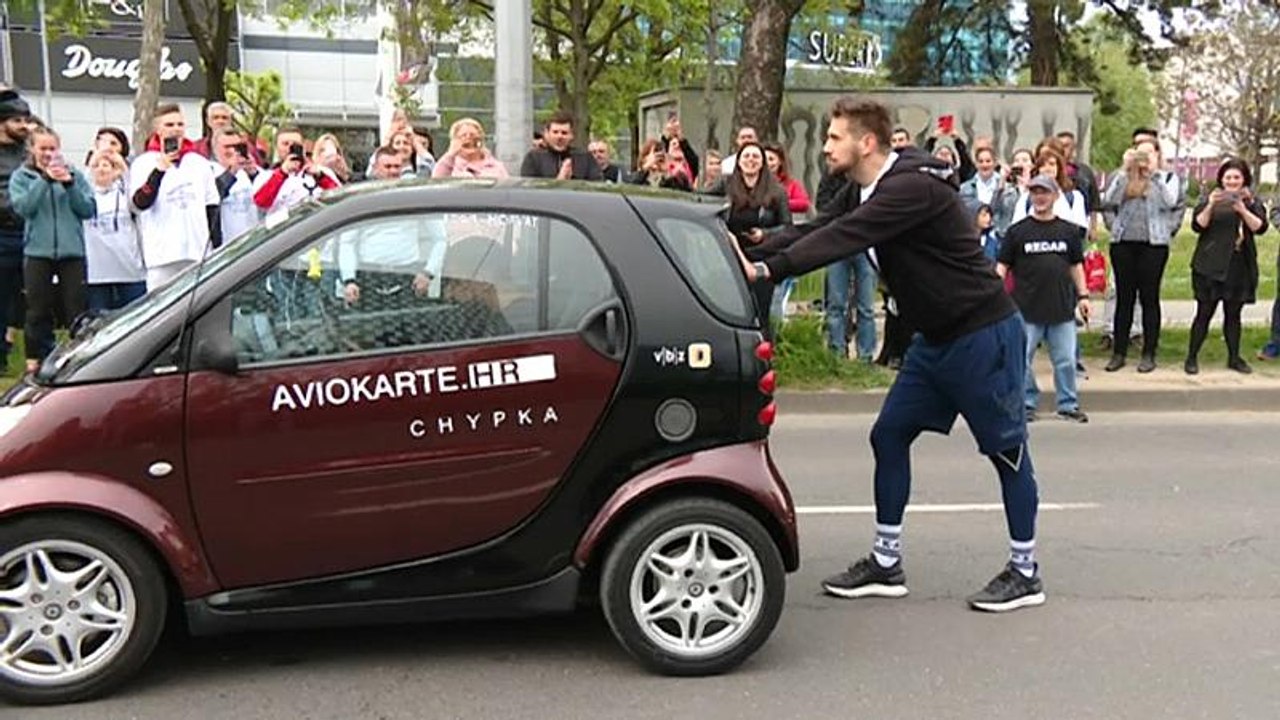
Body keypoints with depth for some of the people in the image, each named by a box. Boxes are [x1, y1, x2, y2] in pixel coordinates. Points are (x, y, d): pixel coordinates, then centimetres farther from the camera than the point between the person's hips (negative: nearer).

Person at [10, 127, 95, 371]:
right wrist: (45, 179, -16)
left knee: (76, 309, 2)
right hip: (37, 252, 0)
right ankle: (36, 359, 14)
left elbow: (88, 209, -2)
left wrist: (69, 184, -13)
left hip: (72, 251, 0)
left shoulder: (74, 174, 6)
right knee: (38, 311, 5)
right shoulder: (21, 177, 6)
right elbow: (23, 206, -10)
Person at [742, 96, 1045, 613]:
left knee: (1006, 448, 3)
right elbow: (825, 230, 5)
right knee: (890, 435, 8)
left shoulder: (914, 187, -23)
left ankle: (1025, 572, 17)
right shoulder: (878, 191, 7)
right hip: (936, 338, 10)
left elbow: (844, 238, -32)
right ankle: (886, 563, 17)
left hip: (984, 333, -10)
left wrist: (766, 270, -34)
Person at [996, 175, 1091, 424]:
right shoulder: (1018, 230, 0)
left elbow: (1076, 265, 16)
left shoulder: (1068, 230, 8)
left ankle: (1068, 404, 19)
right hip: (1026, 309, -2)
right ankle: (1027, 404, 16)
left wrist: (1083, 295, 12)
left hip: (1062, 308, 2)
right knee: (1022, 359, 2)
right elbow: (1003, 265, 1)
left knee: (1066, 360, 6)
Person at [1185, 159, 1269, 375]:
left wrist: (1243, 210, -19)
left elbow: (1260, 227, -3)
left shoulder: (1252, 201, 9)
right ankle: (1192, 357, 4)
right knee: (1204, 313, -2)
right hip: (1210, 267, -2)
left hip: (1240, 267, 2)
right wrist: (1210, 205, -21)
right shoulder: (1209, 199, 4)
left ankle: (1234, 357, 18)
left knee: (1233, 314, 9)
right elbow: (1197, 225, -6)